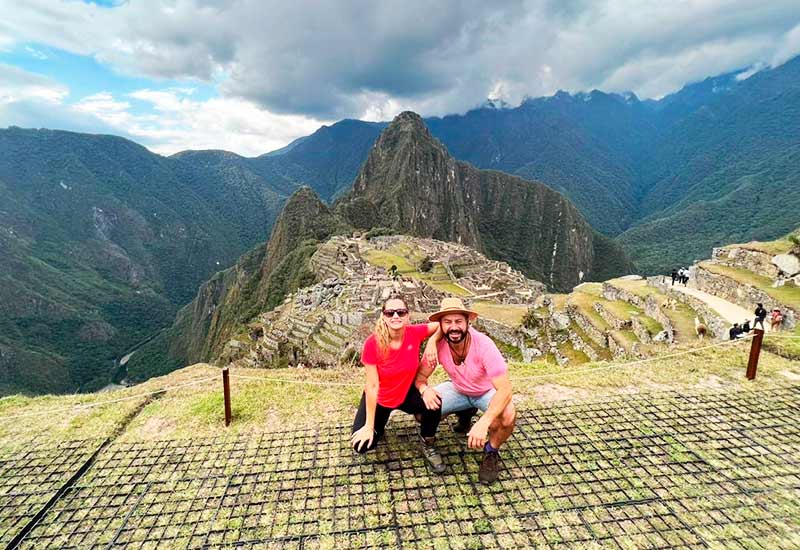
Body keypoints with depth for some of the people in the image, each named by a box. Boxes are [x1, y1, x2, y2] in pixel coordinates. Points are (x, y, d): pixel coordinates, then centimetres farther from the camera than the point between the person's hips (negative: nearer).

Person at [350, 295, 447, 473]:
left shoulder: (415, 333, -23)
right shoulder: (372, 343, -29)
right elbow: (372, 386, -23)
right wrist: (369, 426, -18)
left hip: (407, 393, 1)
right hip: (378, 398, -1)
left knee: (433, 404, -29)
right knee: (362, 445, -13)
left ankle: (427, 444, 3)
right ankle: (379, 425, 22)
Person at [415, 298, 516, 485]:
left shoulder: (484, 345, -35)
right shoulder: (438, 345, -24)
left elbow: (504, 388, -38)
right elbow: (421, 375, -13)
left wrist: (483, 423, -50)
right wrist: (425, 389, -38)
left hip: (487, 392, -3)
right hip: (458, 389, 4)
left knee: (508, 416, -34)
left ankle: (491, 451, 0)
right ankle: (466, 413, 16)